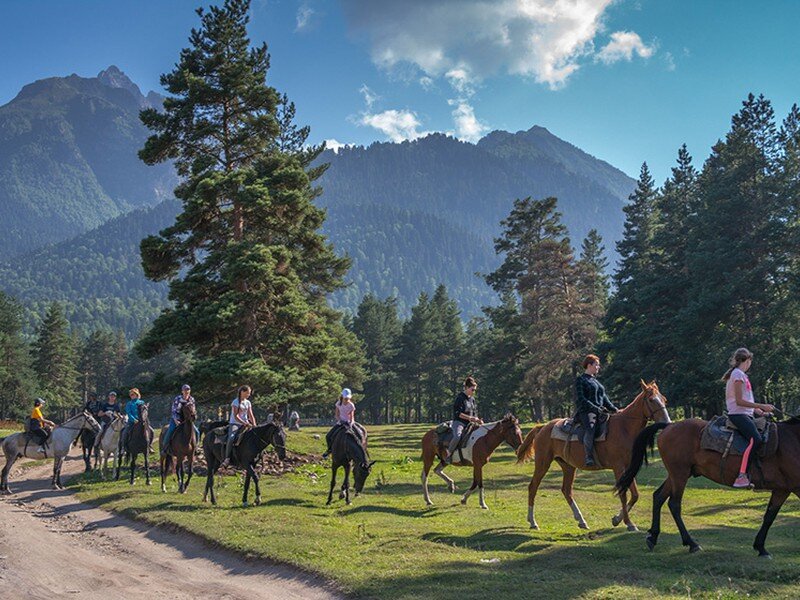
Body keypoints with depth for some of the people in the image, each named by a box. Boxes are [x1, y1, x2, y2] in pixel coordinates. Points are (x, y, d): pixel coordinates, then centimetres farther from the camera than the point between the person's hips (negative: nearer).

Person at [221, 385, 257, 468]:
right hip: (234, 424, -6)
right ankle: (227, 458, -28)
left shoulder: (248, 403, 12)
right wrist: (245, 423, -24)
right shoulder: (236, 402, -6)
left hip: (245, 424, 6)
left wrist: (253, 424, -8)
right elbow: (235, 416, -15)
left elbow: (251, 416, 10)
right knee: (231, 438, -32)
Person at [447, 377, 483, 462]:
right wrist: (469, 418, -20)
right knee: (457, 436, -35)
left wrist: (477, 420, 0)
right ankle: (448, 454, -18)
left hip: (469, 423, 8)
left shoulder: (472, 399, 16)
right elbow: (457, 413, -15)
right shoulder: (460, 398, -8)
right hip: (459, 422, -8)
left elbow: (474, 413, 20)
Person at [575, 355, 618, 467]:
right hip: (586, 412, -9)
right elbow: (580, 399, -10)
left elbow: (604, 398, 26)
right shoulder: (581, 380, 1)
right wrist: (595, 408, -19)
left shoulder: (596, 381, 25)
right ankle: (589, 457, -37)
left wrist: (613, 409, 11)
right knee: (590, 429, -36)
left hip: (600, 412, 9)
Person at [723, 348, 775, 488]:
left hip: (744, 414, 11)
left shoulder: (740, 374, 21)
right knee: (755, 439, -29)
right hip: (738, 414, -11)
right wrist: (761, 406, -15)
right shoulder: (738, 374, -9)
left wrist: (757, 410, 17)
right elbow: (739, 401, -16)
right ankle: (742, 475, -36)